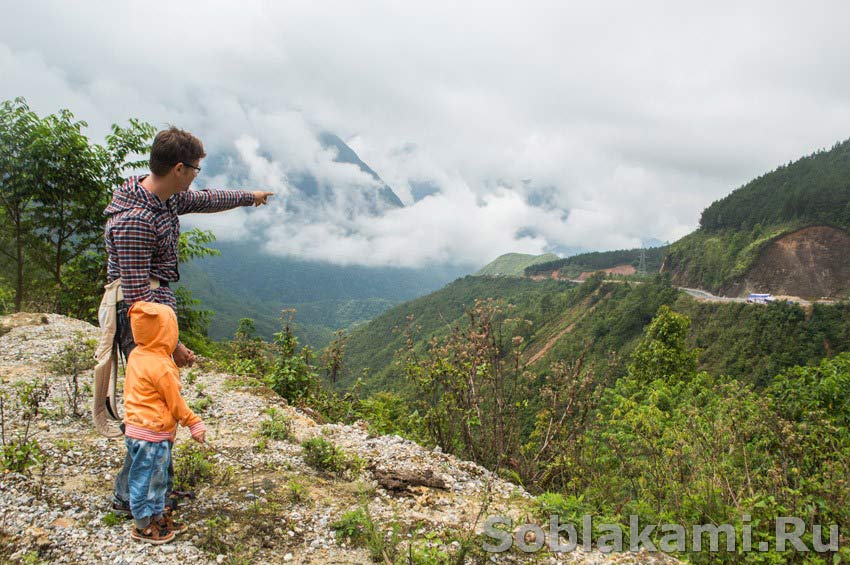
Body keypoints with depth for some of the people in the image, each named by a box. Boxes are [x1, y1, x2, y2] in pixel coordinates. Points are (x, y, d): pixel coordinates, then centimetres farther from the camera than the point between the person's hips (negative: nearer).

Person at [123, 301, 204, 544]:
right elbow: (175, 402, -15)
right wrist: (194, 423, -3)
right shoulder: (160, 366, -24)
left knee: (157, 478, 22)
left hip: (135, 429, 9)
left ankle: (158, 517, 38)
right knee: (145, 480, 8)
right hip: (151, 435, -9)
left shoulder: (136, 355, 3)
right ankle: (143, 527, 24)